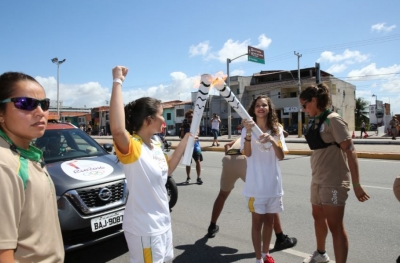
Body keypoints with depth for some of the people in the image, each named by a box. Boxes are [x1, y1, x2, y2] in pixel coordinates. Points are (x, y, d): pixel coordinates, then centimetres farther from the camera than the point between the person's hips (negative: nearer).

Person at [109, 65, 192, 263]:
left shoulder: (156, 146, 2)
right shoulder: (132, 147, -24)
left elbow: (167, 169, 18)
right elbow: (117, 129, -46)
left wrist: (185, 140, 13)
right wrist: (117, 82, -39)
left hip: (163, 222, 9)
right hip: (143, 229, -9)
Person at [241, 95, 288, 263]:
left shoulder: (277, 130, 3)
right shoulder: (248, 129, -5)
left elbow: (281, 156, -6)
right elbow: (247, 153, -19)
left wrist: (272, 140, -24)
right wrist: (248, 133, -35)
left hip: (273, 183, 4)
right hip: (256, 184, -3)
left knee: (269, 220, 17)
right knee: (257, 221, 5)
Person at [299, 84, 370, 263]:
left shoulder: (332, 120, -15)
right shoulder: (316, 122, 8)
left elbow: (350, 151, -19)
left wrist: (356, 184, -20)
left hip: (333, 182, -9)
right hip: (318, 180, 9)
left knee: (335, 226, -2)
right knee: (318, 217, 22)